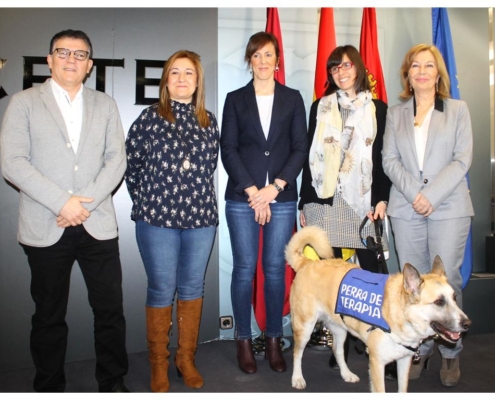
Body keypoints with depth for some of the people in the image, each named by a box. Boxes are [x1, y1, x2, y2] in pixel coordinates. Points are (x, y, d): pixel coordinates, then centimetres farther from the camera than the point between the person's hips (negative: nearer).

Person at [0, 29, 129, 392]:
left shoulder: (105, 105, 11)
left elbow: (117, 159, 2)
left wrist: (86, 202, -11)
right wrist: (62, 202, -15)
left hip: (98, 224, 2)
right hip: (45, 227, -1)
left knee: (111, 309, 6)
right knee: (49, 316, 11)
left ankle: (113, 383, 25)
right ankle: (49, 387, 28)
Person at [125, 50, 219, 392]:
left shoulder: (209, 122, 9)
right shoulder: (150, 117, 0)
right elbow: (132, 165, 2)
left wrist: (201, 202, 7)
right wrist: (146, 202, 4)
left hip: (201, 219, 3)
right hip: (157, 220, -3)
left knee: (192, 288, 11)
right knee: (161, 291, 4)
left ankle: (187, 358, 27)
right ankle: (159, 364, 20)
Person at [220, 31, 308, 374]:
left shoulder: (293, 99, 10)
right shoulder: (235, 99, 8)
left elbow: (300, 148, 3)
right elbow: (228, 150, 0)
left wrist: (275, 186, -8)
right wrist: (253, 193, -8)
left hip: (282, 197, 1)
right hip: (242, 198, 0)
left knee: (276, 269, 4)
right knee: (245, 268, 2)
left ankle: (274, 339, 17)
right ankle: (244, 340, 15)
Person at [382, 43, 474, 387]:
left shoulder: (458, 110, 9)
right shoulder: (395, 114, 14)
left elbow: (462, 159, -1)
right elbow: (389, 160, 5)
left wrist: (431, 196, -12)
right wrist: (414, 193, -10)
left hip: (449, 208, -2)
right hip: (406, 209, 2)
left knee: (447, 280, -3)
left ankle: (451, 353, 13)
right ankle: (421, 349, 17)